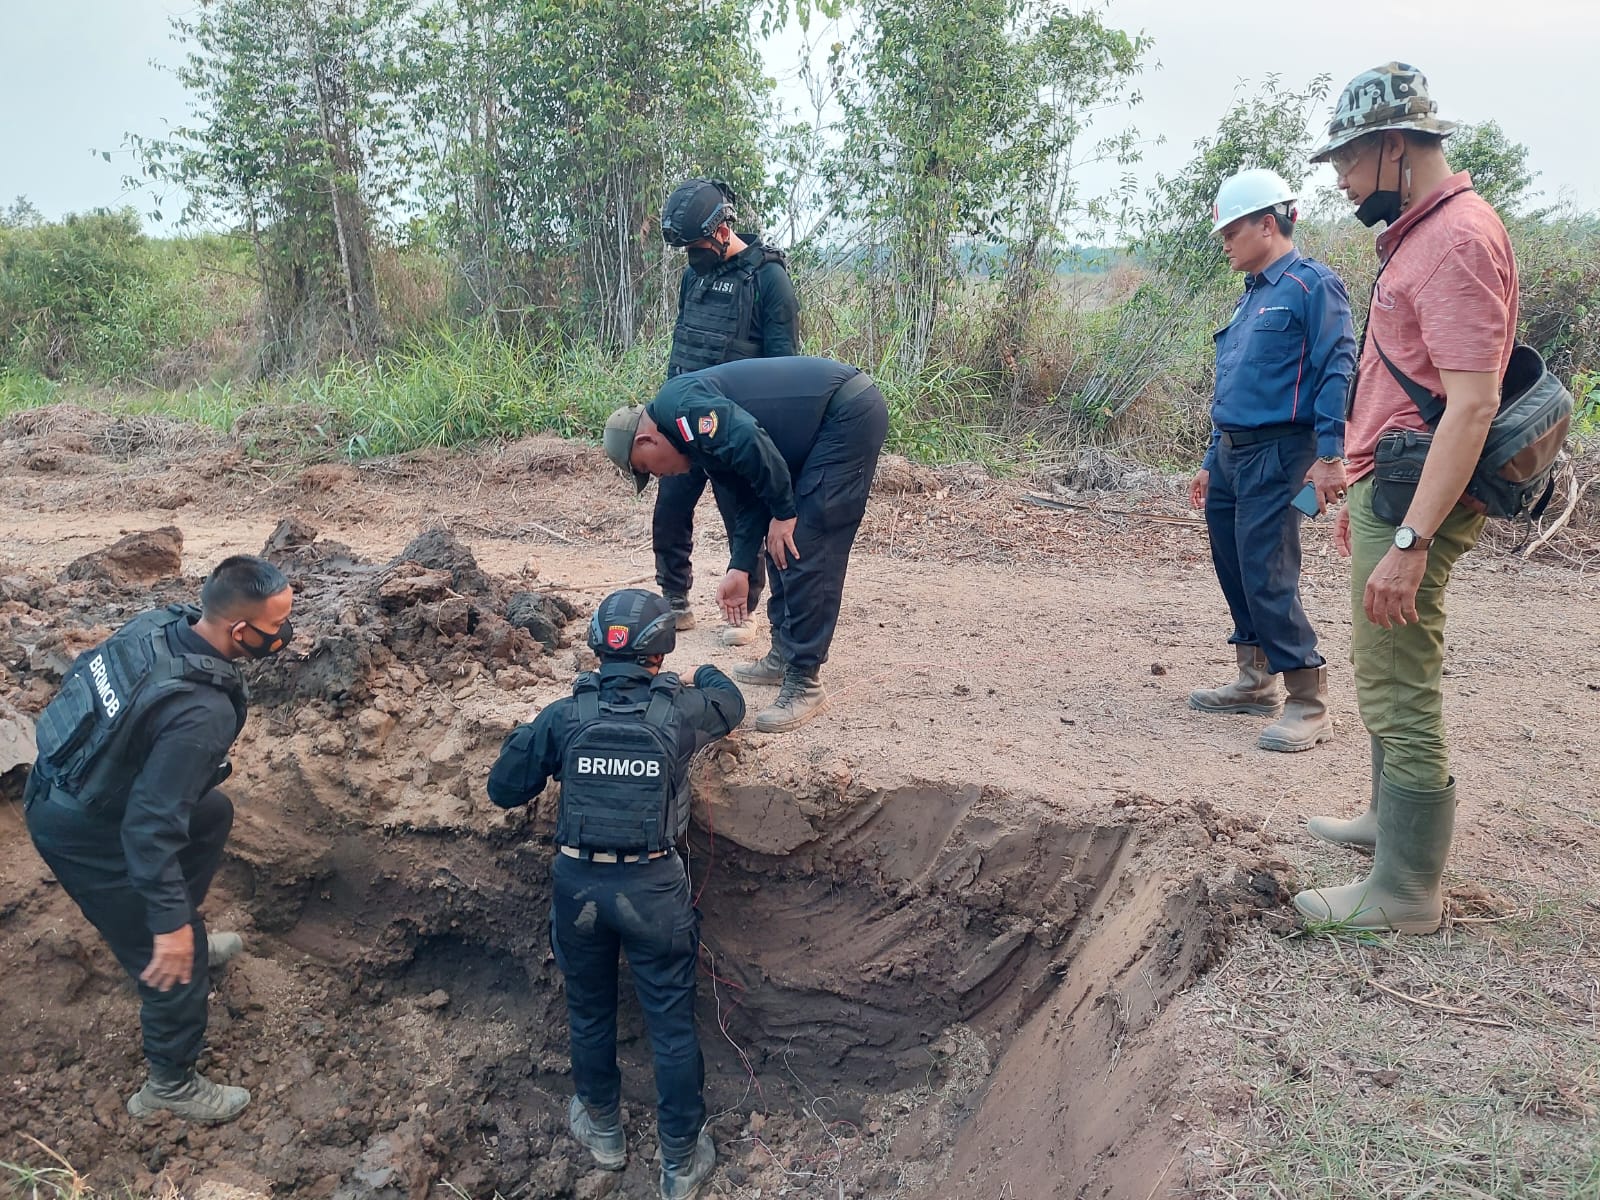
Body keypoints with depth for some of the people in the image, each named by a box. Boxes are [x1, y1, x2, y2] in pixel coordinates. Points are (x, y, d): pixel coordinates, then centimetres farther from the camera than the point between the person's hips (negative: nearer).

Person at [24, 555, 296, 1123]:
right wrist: (171, 923, -25)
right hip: (87, 835, -8)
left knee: (213, 814, 28)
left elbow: (85, 672, 8)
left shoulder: (160, 621, -13)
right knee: (176, 958, 7)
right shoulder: (202, 712, -36)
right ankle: (171, 1088, 27)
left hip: (62, 783, 8)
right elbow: (151, 826, -34)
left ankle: (191, 937, 44)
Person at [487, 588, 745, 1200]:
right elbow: (732, 704, 14)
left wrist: (529, 737, 17)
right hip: (653, 887, -2)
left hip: (579, 884, 2)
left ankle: (602, 1128, 43)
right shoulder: (680, 710, -10)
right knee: (672, 1024, 12)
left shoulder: (563, 715, -8)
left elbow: (503, 790, 0)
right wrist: (706, 673, 35)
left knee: (589, 1012, 23)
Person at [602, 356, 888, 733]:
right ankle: (784, 657, 24)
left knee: (806, 549, -11)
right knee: (785, 543, 15)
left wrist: (783, 513, -15)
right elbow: (748, 500, 17)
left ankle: (803, 683, -6)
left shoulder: (678, 404, -12)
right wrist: (740, 569, 11)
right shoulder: (701, 436, 17)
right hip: (839, 418, 10)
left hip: (850, 412, -10)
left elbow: (751, 444, -26)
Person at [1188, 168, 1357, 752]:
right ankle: (1255, 682, 26)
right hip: (1230, 456, 9)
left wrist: (1329, 457, -23)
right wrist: (1212, 462, 22)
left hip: (1275, 455, -9)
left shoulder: (1312, 284, -8)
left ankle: (1309, 704, -3)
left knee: (1268, 578, -11)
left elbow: (1337, 371, -16)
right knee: (1235, 572, 13)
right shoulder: (1251, 296, 19)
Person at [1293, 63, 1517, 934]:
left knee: (1400, 692, -5)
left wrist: (1408, 541, -29)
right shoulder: (1417, 235, 16)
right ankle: (1391, 819, 38)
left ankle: (1406, 891, 5)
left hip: (1415, 499, -11)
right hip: (1390, 489, 11)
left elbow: (1470, 405, -25)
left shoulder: (1458, 239, -17)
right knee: (1388, 674, 22)